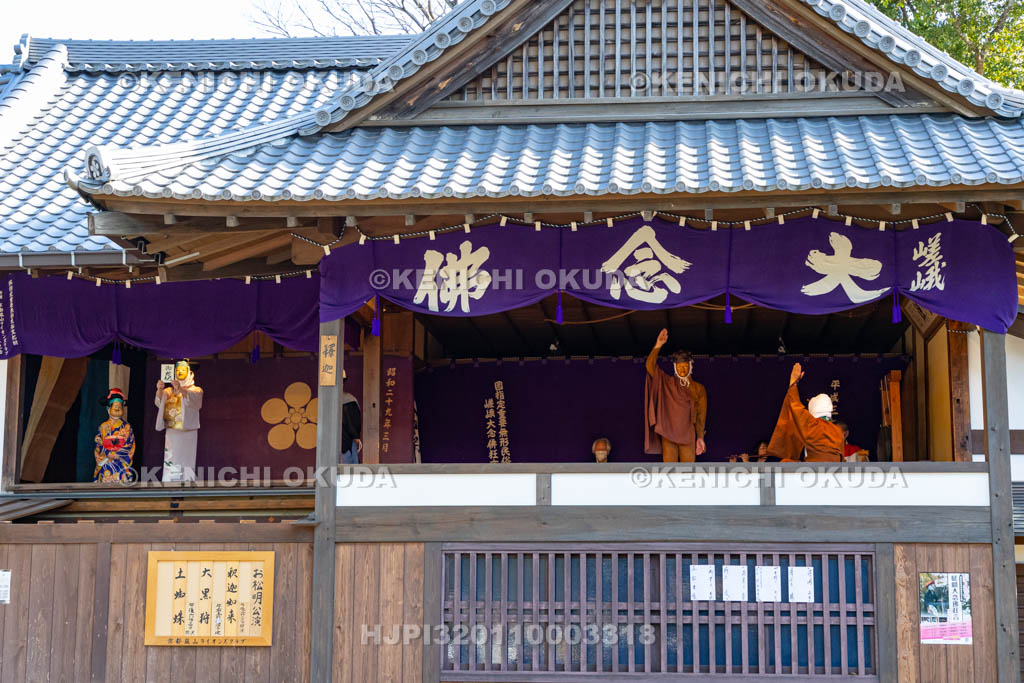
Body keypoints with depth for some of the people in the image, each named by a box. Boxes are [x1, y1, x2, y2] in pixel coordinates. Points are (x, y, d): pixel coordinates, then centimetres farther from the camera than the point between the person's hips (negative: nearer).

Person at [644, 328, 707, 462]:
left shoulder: (699, 389, 12)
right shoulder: (667, 383, 13)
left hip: (688, 435, 0)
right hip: (668, 434, 0)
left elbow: (701, 415, 7)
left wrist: (700, 437, -1)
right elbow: (650, 366, 2)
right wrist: (658, 345, -6)